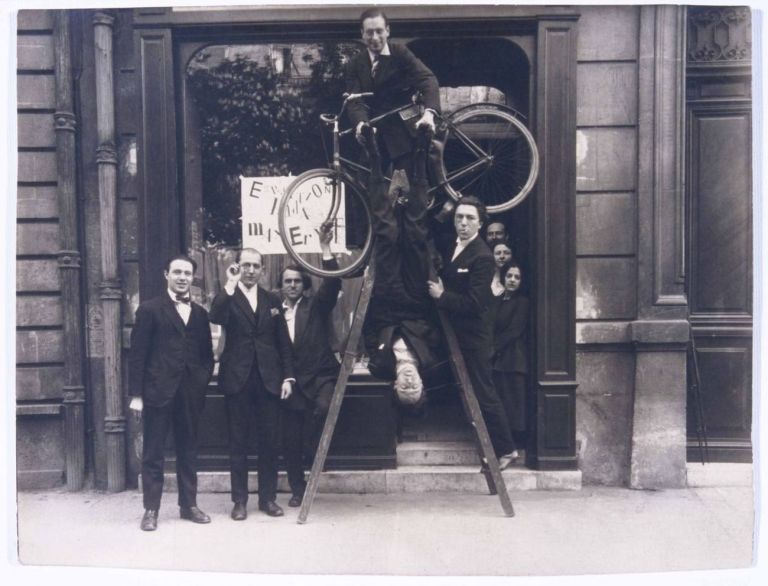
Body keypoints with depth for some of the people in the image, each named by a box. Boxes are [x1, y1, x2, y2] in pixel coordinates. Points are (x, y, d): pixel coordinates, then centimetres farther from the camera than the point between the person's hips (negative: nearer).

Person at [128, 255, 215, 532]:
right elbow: (137, 354, -4)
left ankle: (189, 504, 22)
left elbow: (207, 354, 15)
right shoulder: (150, 309, 0)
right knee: (153, 454, 4)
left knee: (188, 452, 11)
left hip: (191, 394, 4)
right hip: (158, 392, -4)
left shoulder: (200, 313, 12)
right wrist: (136, 394, -8)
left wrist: (202, 381, 0)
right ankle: (151, 509, 14)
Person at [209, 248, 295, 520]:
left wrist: (288, 376, 4)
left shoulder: (272, 300, 12)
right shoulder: (228, 298, 3)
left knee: (269, 441, 6)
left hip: (268, 379, 3)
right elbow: (216, 317, -20)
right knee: (238, 442, 5)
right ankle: (239, 500, 15)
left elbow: (283, 342, 11)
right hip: (237, 378, -2)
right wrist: (230, 284, -17)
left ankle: (268, 497, 18)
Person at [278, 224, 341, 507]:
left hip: (319, 376, -2)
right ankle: (297, 489, 23)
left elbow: (332, 283, -11)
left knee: (323, 406, -31)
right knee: (290, 439, 5)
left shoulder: (315, 306, 4)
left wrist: (325, 247, -20)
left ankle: (314, 450, -3)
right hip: (290, 381, 2)